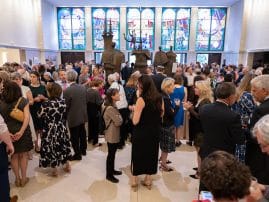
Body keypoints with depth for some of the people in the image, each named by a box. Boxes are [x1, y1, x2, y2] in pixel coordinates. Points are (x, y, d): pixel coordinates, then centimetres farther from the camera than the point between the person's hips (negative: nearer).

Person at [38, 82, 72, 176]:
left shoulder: (46, 104, -20)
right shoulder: (63, 102, -7)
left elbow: (39, 115, -7)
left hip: (50, 130, -4)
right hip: (62, 129, 5)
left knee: (52, 148, 11)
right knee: (62, 146, 20)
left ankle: (54, 170, 22)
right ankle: (67, 165, 33)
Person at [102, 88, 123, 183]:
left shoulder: (112, 106, 8)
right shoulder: (110, 108, -25)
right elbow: (118, 122, -22)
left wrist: (118, 116, -5)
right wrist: (120, 116, -5)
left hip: (114, 134, 10)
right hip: (112, 135, -10)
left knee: (112, 153, 21)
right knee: (111, 154, 4)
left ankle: (112, 170, 37)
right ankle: (109, 175, 19)